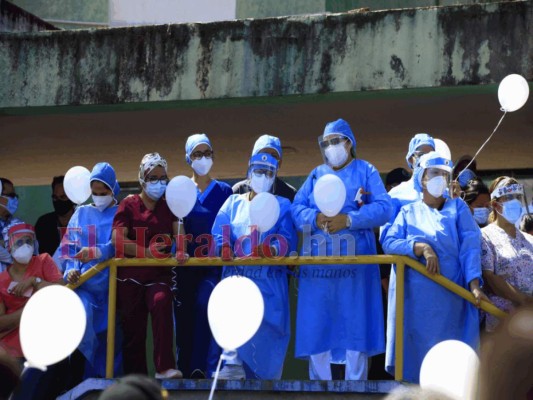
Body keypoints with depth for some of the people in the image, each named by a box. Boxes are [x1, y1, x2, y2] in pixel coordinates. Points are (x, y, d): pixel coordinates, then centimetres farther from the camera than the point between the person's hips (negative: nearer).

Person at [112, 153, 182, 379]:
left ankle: (165, 368, -35)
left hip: (159, 274, 0)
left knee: (161, 302, -31)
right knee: (133, 330, 1)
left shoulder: (169, 206, 11)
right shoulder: (129, 205, 5)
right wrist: (146, 251, -20)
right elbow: (118, 239, -7)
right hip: (131, 275, 0)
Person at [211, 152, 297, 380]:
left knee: (266, 341, -4)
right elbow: (219, 235, 3)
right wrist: (224, 248, -20)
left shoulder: (282, 205, 12)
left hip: (269, 283, -1)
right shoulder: (233, 203, 16)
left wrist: (271, 249, -26)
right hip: (237, 278, 1)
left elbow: (288, 240, -4)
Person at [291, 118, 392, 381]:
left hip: (354, 259, -3)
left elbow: (384, 208, -5)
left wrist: (348, 220, -17)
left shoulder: (366, 171, 9)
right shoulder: (316, 175, 19)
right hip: (318, 261, 3)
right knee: (316, 327, 1)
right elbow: (296, 209, 7)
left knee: (355, 327, -4)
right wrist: (316, 219, -14)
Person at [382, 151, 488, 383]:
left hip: (451, 297, 0)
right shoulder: (408, 212, 16)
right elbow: (389, 243, 1)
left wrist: (474, 285, -13)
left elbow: (470, 247, 1)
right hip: (416, 299, 1)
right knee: (416, 352, -4)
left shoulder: (458, 208, 14)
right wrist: (421, 247, -16)